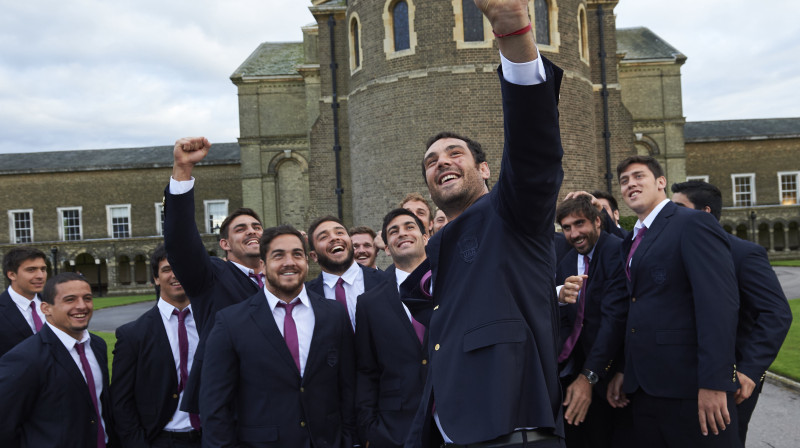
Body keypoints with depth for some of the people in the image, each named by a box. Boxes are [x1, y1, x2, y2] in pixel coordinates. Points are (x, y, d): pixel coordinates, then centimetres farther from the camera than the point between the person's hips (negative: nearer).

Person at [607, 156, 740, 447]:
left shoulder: (693, 223, -8)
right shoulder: (632, 240, 17)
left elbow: (719, 302, -17)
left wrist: (714, 383, -22)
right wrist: (623, 370, 13)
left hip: (688, 386, -7)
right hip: (644, 387, 8)